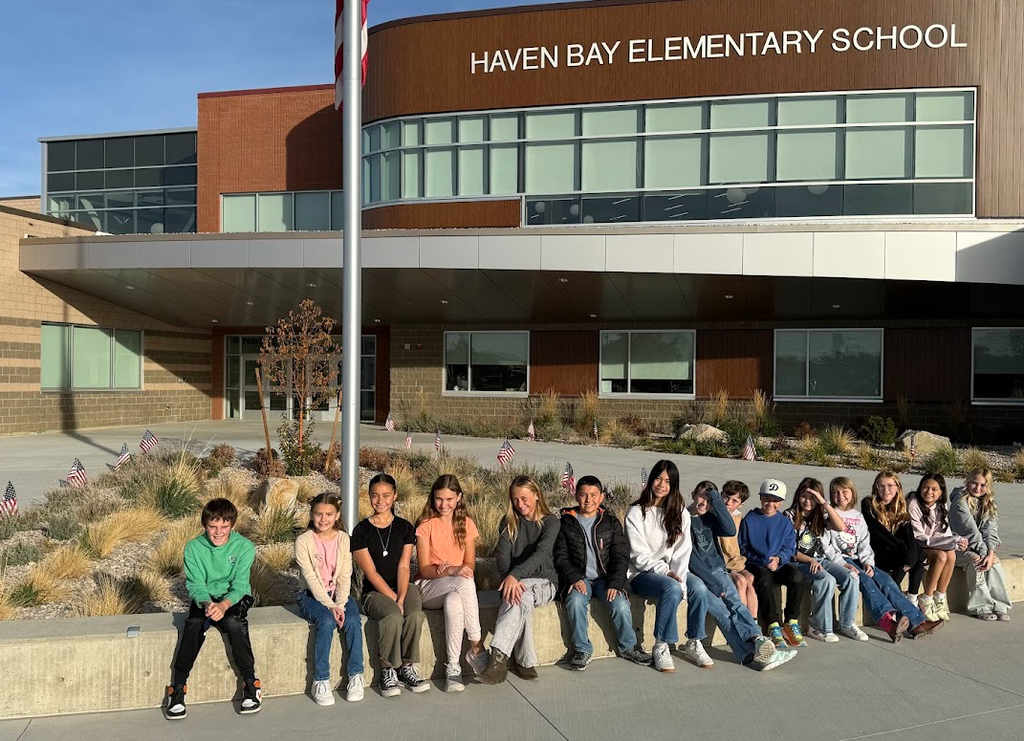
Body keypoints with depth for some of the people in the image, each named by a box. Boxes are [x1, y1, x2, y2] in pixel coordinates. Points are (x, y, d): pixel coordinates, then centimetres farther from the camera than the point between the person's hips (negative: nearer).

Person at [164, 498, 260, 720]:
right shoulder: (193, 547, -6)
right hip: (204, 599, 2)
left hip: (234, 598, -1)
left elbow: (239, 585, -17)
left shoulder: (244, 547, -11)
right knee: (194, 624, -31)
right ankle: (178, 688, -20)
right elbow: (195, 585, -11)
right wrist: (207, 603, -33)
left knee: (234, 623, -33)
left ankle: (250, 683, -20)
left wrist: (224, 605, -37)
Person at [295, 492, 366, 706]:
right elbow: (311, 578, -14)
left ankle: (356, 676, -13)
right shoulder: (303, 541, -8)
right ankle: (321, 680, -20)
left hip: (338, 594, 3)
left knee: (353, 620, -27)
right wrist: (330, 606, -23)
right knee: (327, 621, -31)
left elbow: (345, 576, -4)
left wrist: (340, 605, -18)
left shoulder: (343, 539, 0)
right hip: (312, 595, -2)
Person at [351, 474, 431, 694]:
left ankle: (406, 667, -9)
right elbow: (371, 572, -9)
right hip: (375, 592, -2)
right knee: (393, 616, -34)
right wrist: (394, 600, -17)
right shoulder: (361, 531, -2)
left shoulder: (405, 527, 6)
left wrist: (401, 598, -17)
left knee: (415, 615, -30)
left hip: (403, 587, 2)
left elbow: (404, 566, -2)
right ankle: (387, 671, -14)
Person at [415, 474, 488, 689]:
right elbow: (424, 569, -7)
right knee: (465, 583, -35)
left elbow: (470, 564, 6)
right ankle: (477, 647, -28)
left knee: (453, 601, -37)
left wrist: (453, 568, -16)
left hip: (456, 590, 2)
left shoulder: (466, 524, 9)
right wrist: (451, 571, -25)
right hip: (429, 589, -2)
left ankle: (453, 666, -27)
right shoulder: (426, 525, -2)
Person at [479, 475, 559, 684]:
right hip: (514, 581, 2)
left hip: (542, 582, -2)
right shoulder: (508, 522, 9)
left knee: (518, 599, -37)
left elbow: (541, 554, -17)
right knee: (521, 600, -35)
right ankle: (526, 663, -28)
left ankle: (498, 656, -46)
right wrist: (510, 578, -23)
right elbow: (502, 556, -2)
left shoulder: (550, 522, -1)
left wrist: (515, 575, -32)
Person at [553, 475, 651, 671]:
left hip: (604, 577, 1)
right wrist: (574, 579, -16)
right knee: (575, 601, -32)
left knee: (620, 604, -25)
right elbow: (560, 557, 1)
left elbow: (621, 556, 4)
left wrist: (614, 583, -11)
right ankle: (582, 649, -12)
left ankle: (628, 646, 2)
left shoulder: (610, 522, 9)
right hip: (577, 579, -1)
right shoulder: (566, 522, 4)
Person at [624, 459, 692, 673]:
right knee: (671, 588, -34)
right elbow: (639, 555, -7)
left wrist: (680, 581, -15)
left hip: (672, 573, 4)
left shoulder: (681, 514, 11)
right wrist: (665, 572, -19)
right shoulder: (636, 512, -1)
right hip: (642, 573, -4)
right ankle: (661, 647, -22)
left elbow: (682, 552, 1)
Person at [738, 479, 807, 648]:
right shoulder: (749, 520, 7)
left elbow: (790, 548, 7)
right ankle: (773, 625, -26)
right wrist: (763, 560, -8)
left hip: (779, 564, 3)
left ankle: (791, 621, -13)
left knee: (798, 578, -29)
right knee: (765, 581, -36)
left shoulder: (785, 523, 15)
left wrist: (778, 559, -14)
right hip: (756, 565, -2)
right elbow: (742, 548, 5)